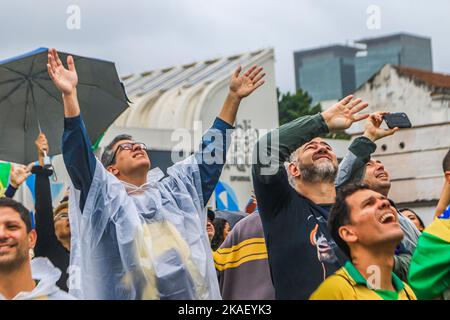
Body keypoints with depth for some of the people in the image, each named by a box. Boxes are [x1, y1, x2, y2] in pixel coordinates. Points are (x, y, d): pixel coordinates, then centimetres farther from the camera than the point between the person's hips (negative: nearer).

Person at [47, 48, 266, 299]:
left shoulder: (175, 189, 19)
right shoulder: (108, 196, 6)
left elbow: (209, 154, 20)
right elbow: (79, 155, -7)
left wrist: (233, 98, 15)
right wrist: (70, 95, -17)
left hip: (197, 293, 4)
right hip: (139, 293, -4)